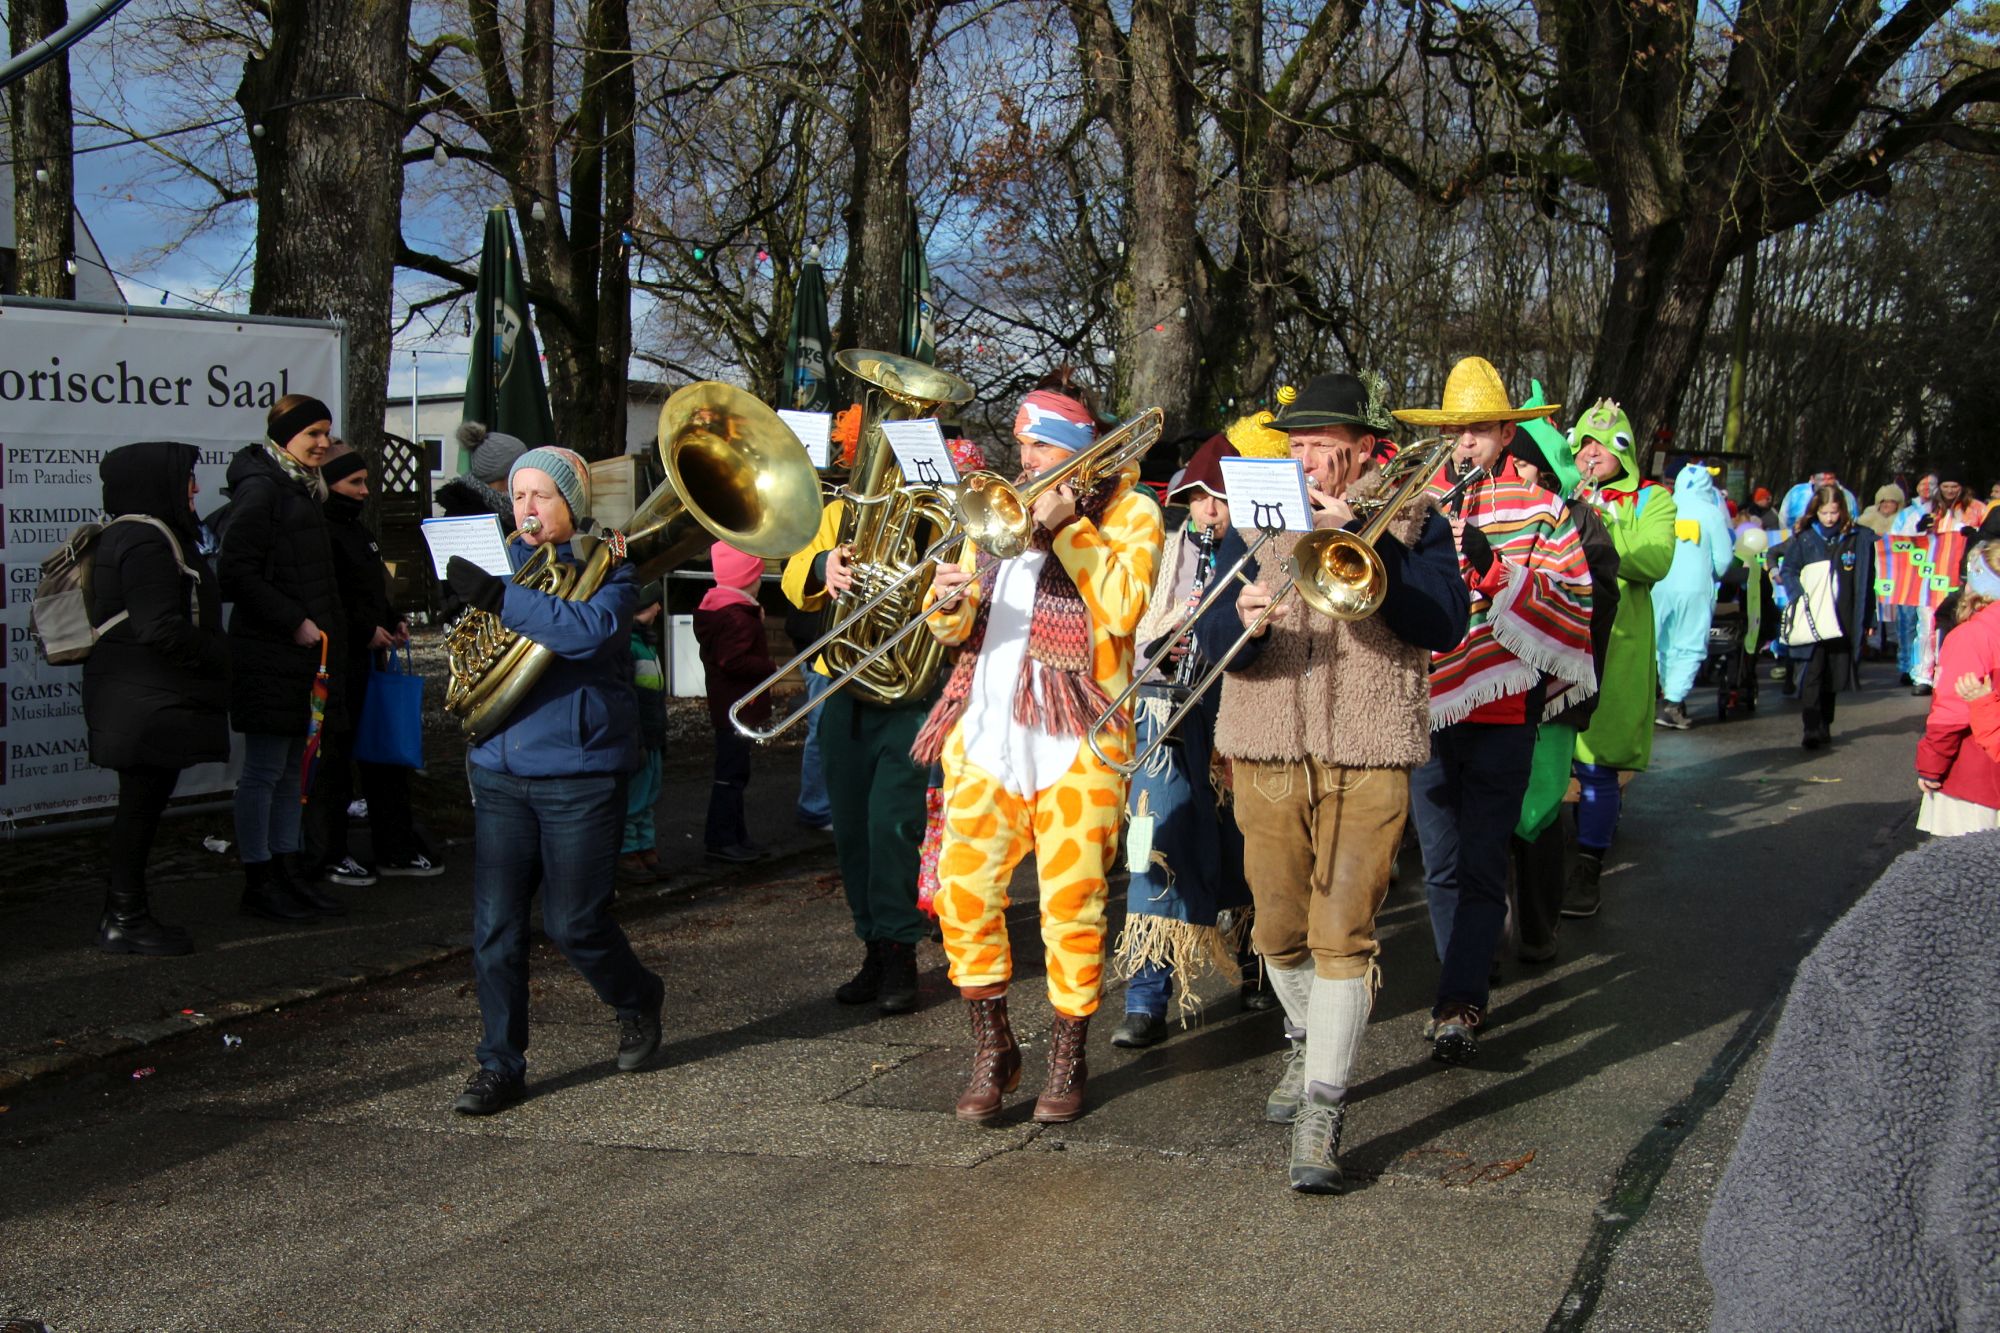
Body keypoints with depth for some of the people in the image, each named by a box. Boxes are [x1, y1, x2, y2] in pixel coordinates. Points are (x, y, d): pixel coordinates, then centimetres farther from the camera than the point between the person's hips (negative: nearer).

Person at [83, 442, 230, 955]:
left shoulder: (130, 536, 18)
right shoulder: (147, 541, -17)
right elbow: (163, 629, -22)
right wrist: (221, 658, -12)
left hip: (144, 699, 11)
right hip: (149, 700, -11)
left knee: (141, 804, 14)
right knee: (143, 803, -5)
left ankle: (123, 913, 21)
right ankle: (126, 920, 2)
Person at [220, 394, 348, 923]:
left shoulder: (303, 490, 18)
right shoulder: (261, 488, -11)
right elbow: (237, 570, -19)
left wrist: (331, 628, 17)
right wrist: (294, 622, -19)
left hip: (306, 655, 9)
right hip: (270, 656, -9)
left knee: (291, 768, 13)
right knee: (264, 770, -2)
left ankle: (287, 872, 19)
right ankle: (258, 881, 4)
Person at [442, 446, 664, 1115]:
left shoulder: (607, 568, -3)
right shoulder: (507, 563, 13)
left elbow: (592, 628, -24)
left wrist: (499, 599, -29)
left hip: (579, 772, -5)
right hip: (501, 771, 5)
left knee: (572, 922, 1)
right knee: (495, 927, 1)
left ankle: (637, 1000, 30)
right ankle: (500, 1065, 12)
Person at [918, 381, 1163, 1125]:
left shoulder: (1129, 513, 4)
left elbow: (1123, 609, -15)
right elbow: (955, 629, 15)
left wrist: (1067, 527, -13)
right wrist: (948, 603, -8)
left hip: (1075, 736, -4)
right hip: (987, 727, 4)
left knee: (1072, 900, -2)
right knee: (963, 888, -3)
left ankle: (1067, 1061, 13)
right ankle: (993, 1050, 12)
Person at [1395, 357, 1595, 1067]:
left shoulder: (1540, 509, 3)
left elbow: (1570, 606, -9)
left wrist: (1491, 566, -20)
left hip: (1501, 715, -3)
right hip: (1425, 711, 3)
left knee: (1480, 867, -6)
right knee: (1442, 868, 8)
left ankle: (1457, 1007, -7)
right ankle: (1466, 990, 22)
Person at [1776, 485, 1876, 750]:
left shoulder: (1858, 539, 4)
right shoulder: (1804, 538, 2)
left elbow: (1867, 580, 8)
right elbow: (1787, 570, 2)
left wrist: (1866, 618, 5)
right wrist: (1799, 597, -15)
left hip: (1844, 619, 2)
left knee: (1835, 674, 10)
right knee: (1812, 673, -9)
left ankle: (1824, 725, 24)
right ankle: (1812, 730, -9)